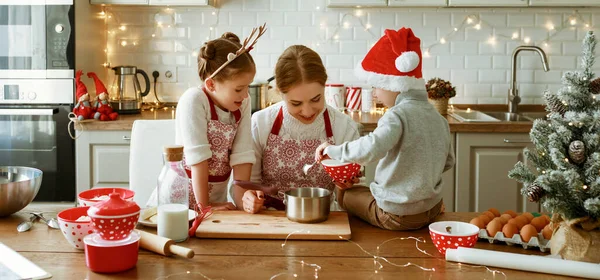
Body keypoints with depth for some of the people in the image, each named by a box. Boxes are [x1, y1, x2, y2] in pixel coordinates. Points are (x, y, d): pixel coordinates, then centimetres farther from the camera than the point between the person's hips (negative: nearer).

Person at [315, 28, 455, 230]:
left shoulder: (398, 115, -20)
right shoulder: (438, 117, 3)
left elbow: (372, 148, -37)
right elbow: (448, 162, 12)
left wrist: (333, 150, -24)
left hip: (397, 215, -7)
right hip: (432, 210, 8)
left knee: (344, 191, 14)